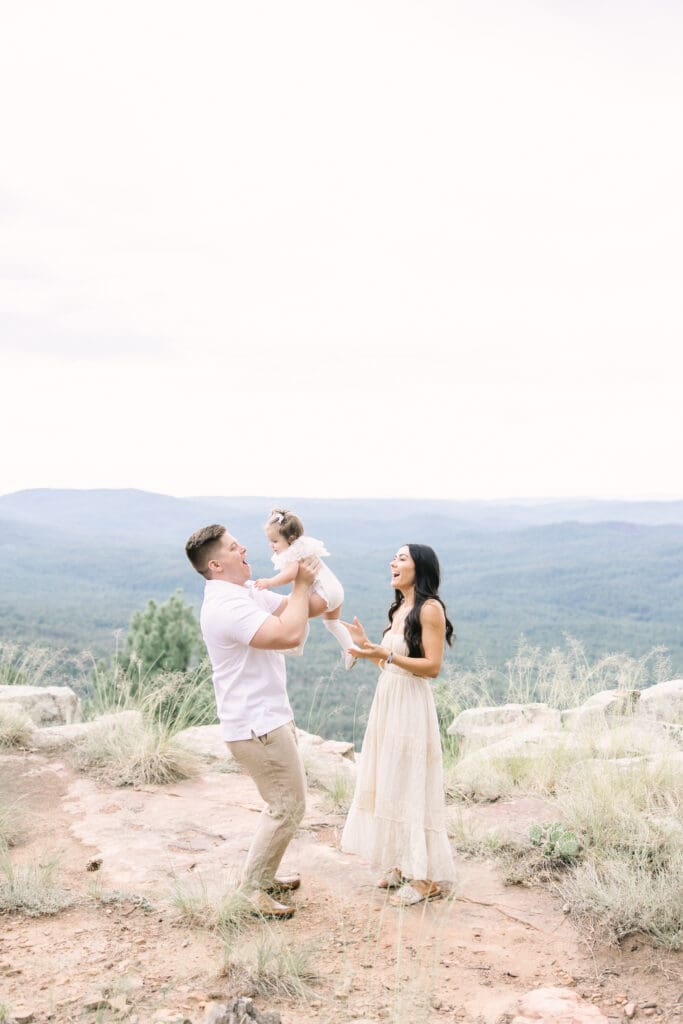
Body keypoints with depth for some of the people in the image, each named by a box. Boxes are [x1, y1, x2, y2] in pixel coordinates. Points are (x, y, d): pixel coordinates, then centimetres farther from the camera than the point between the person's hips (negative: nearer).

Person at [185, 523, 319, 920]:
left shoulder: (248, 593, 10)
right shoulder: (226, 606, -24)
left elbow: (298, 608, 17)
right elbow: (290, 634, -32)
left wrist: (306, 580, -2)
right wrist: (302, 583, -20)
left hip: (272, 718, 10)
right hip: (257, 726, -10)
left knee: (290, 798, 21)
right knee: (288, 806, -3)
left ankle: (265, 875, 33)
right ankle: (255, 887, 9)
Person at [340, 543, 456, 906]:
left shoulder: (430, 608, -12)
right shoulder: (398, 609, 14)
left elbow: (432, 666, -17)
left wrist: (387, 655, -24)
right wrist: (366, 646, 8)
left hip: (411, 707, -9)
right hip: (386, 700, 9)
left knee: (411, 786, -4)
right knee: (389, 783, 12)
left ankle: (425, 876, 5)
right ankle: (401, 865, 22)